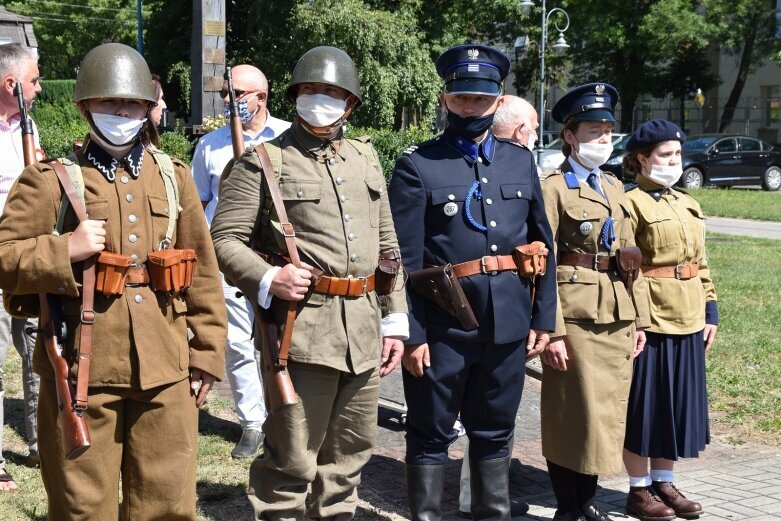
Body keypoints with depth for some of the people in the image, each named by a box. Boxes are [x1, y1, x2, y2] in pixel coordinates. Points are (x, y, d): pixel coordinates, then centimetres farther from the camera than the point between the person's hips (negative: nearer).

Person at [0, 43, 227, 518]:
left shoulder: (174, 176, 11)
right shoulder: (51, 179, 0)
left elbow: (202, 272, 12)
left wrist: (207, 353, 9)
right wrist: (63, 250, -17)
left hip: (165, 370, 3)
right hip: (81, 370, -3)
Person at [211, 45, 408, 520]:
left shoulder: (366, 156, 15)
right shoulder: (264, 162, -2)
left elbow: (387, 245, 17)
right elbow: (224, 239, -4)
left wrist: (395, 320, 13)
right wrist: (267, 279, -21)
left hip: (364, 329, 6)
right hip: (301, 327, -5)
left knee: (349, 455, 16)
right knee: (292, 461, -1)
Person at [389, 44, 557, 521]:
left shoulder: (521, 162, 10)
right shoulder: (417, 166, -5)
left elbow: (543, 245, 13)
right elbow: (405, 261, -8)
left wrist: (543, 318, 8)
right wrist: (411, 332, -12)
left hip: (508, 325, 4)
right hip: (443, 328, -4)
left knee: (495, 432, 16)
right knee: (431, 434, 8)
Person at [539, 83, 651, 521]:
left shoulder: (614, 187, 15)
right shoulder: (554, 188, -7)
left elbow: (630, 258, 17)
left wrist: (640, 318, 10)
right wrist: (552, 332, -19)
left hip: (618, 316, 7)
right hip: (576, 315, -7)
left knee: (609, 412, 12)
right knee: (572, 414, 1)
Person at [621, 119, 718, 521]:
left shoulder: (688, 203, 15)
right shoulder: (630, 203, -8)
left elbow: (701, 262, 18)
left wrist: (710, 310, 12)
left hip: (688, 320, 7)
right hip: (648, 320, -7)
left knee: (679, 401, 13)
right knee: (644, 404, 2)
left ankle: (664, 482, 26)